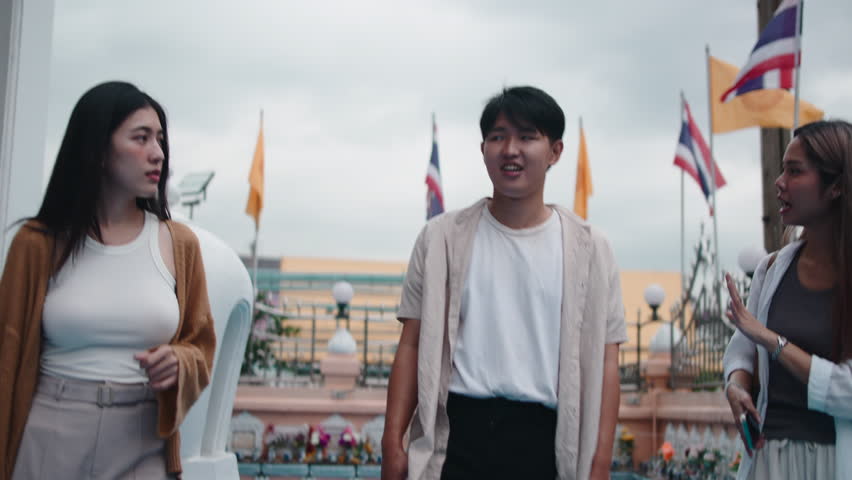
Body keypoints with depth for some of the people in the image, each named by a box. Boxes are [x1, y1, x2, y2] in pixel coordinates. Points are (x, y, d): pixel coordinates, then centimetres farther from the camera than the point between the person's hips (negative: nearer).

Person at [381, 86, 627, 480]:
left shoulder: (588, 250, 6)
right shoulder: (442, 239, 7)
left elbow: (602, 362, 3)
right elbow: (413, 346, 5)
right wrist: (392, 444, -3)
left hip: (542, 437, 1)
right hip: (459, 430, 0)